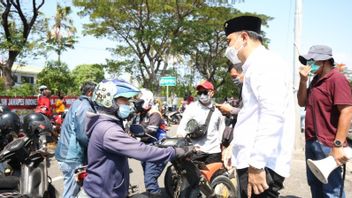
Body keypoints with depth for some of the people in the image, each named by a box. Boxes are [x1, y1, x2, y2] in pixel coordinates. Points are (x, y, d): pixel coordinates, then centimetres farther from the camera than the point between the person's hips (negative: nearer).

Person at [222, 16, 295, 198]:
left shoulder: (265, 62, -10)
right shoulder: (256, 66, 22)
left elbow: (272, 115, -23)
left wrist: (256, 164, -24)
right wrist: (235, 148, 31)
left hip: (260, 165, -10)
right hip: (251, 161, 10)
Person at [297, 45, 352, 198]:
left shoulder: (336, 79, -14)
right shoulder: (316, 79, 13)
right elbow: (302, 103, 14)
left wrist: (338, 145, -24)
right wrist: (303, 80, -1)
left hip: (327, 145, -9)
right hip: (311, 142, 9)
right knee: (315, 185, 19)